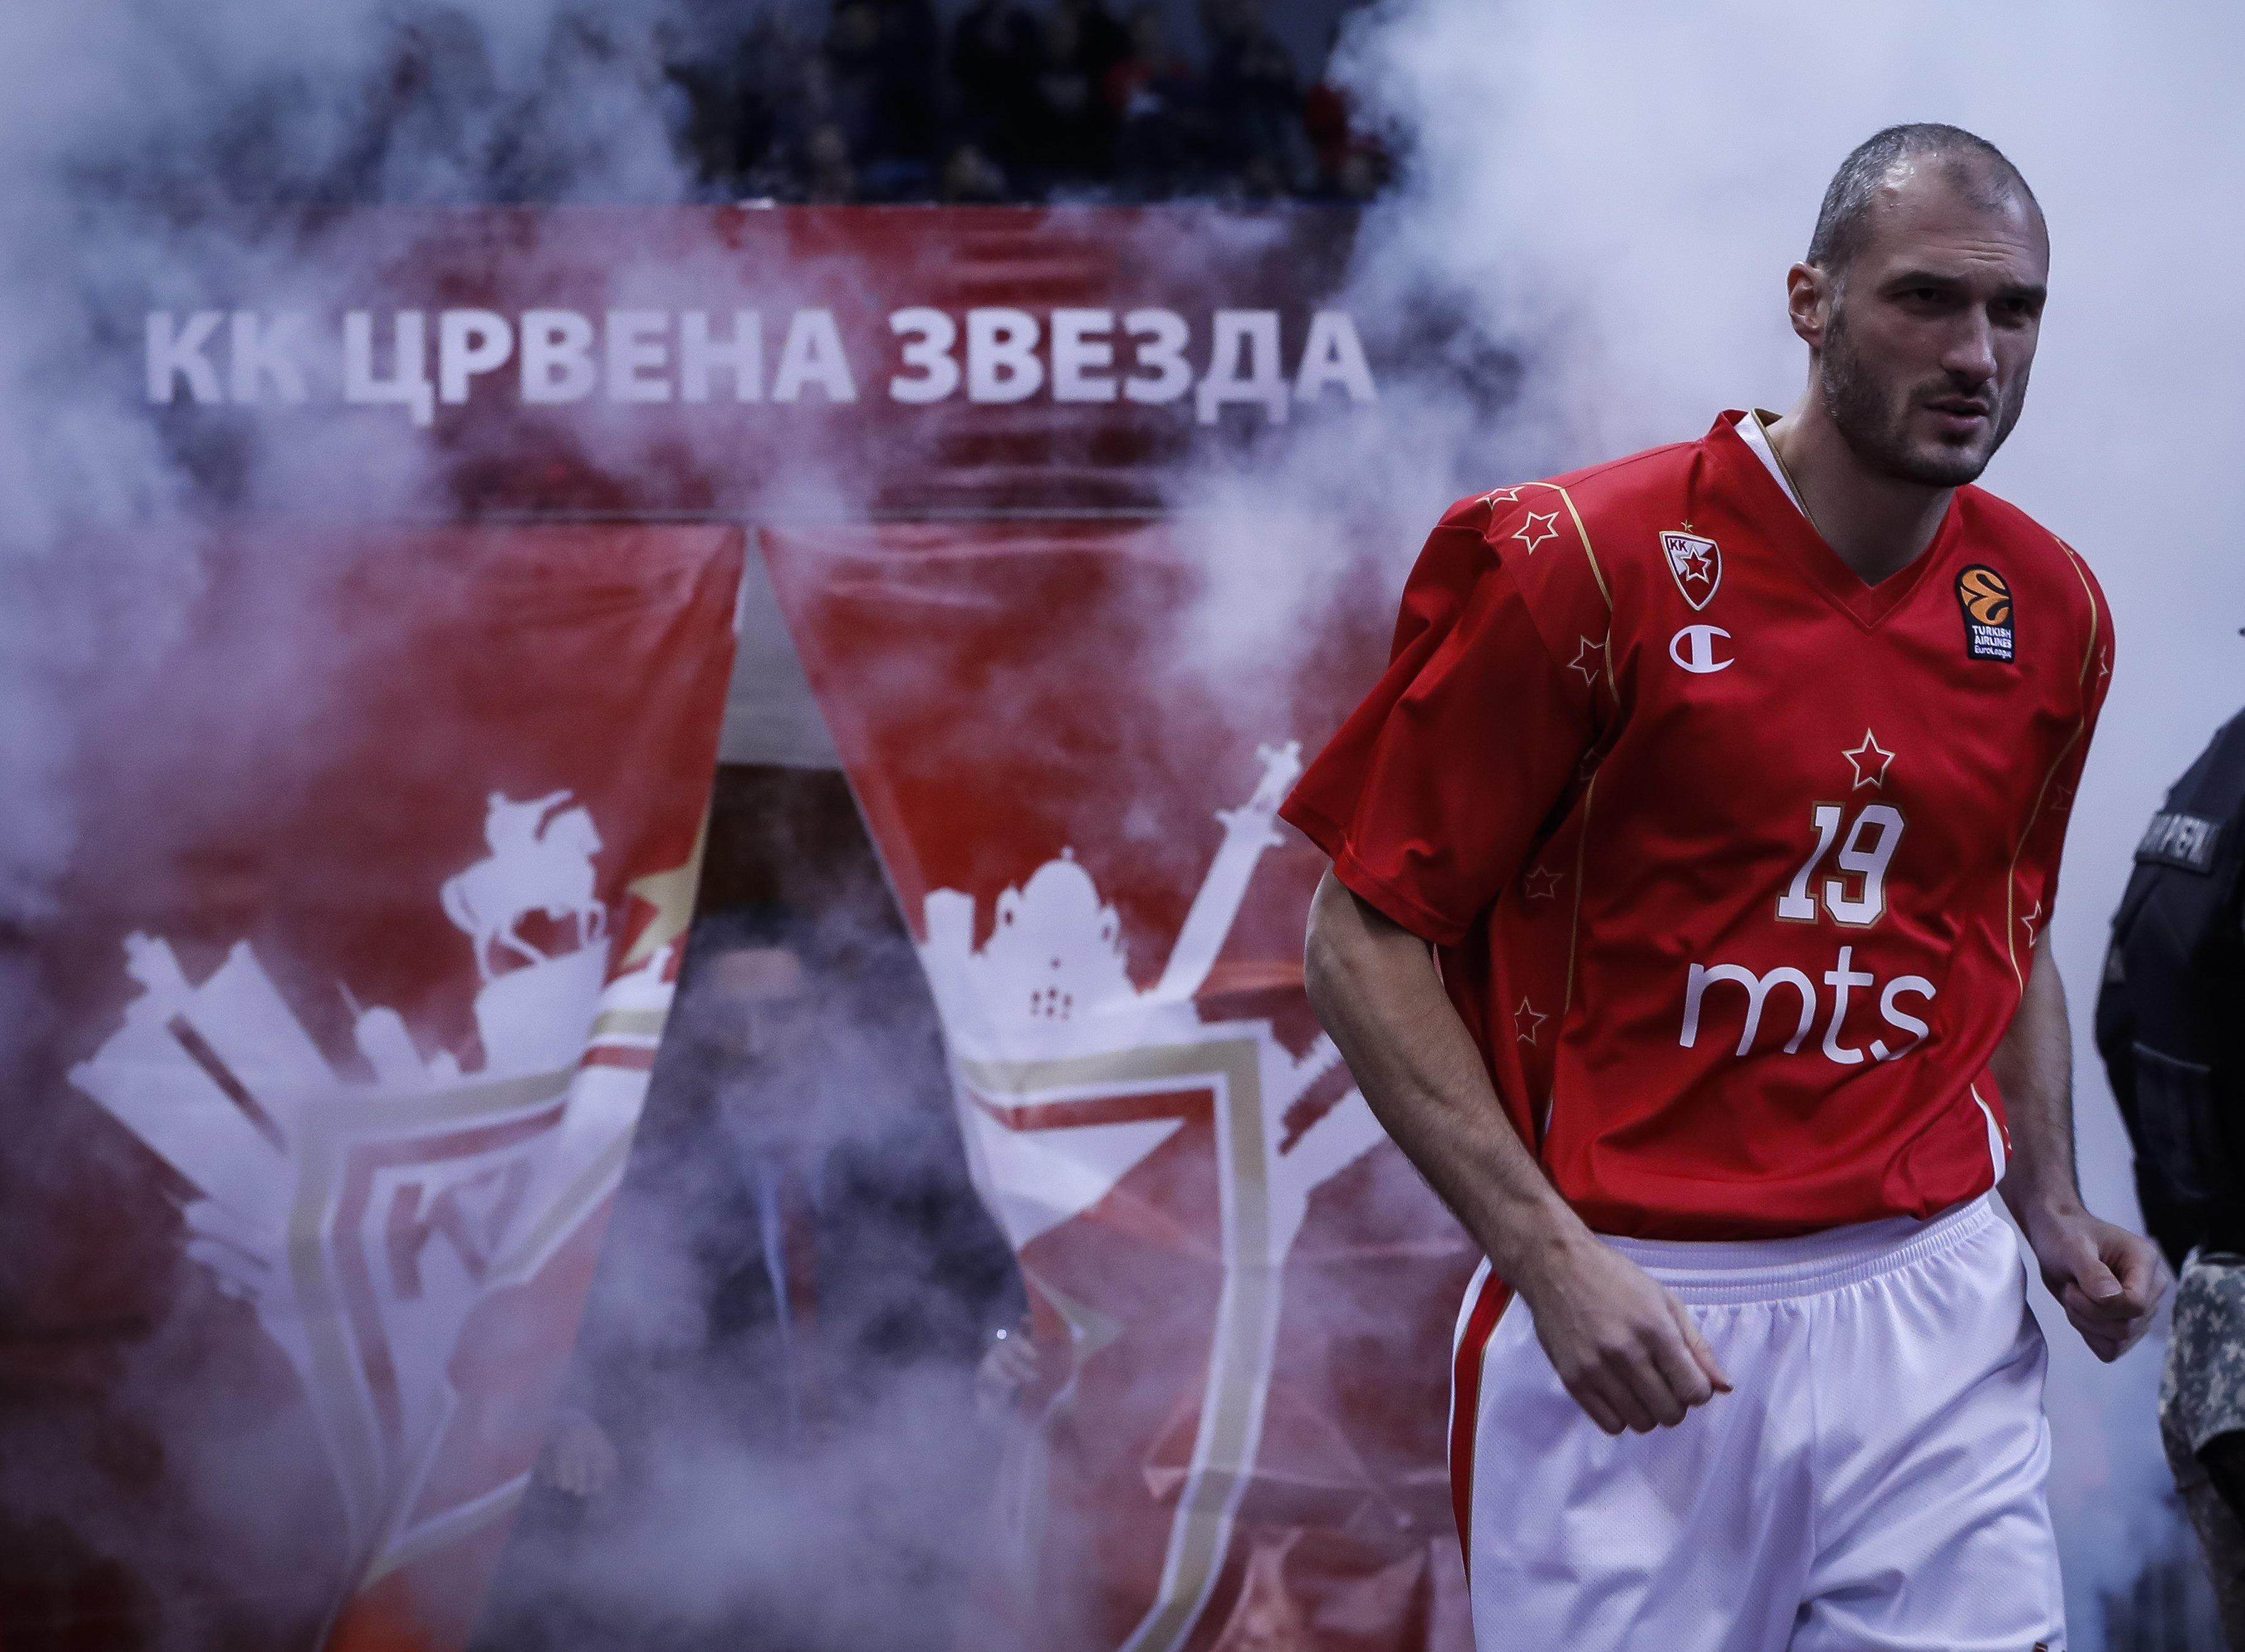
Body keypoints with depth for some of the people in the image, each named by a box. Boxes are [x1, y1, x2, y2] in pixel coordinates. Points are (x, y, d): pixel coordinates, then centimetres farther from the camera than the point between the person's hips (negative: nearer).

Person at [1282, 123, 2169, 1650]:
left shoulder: (2051, 613, 6)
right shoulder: (1587, 562, -10)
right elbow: (1366, 939, -7)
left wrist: (2052, 1212, 8)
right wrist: (1552, 1257, -16)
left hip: (1935, 1314, 4)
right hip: (1631, 1318, -4)